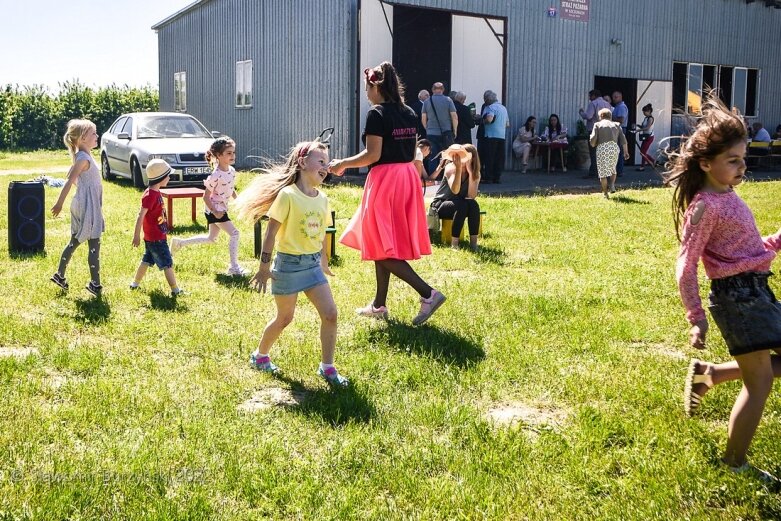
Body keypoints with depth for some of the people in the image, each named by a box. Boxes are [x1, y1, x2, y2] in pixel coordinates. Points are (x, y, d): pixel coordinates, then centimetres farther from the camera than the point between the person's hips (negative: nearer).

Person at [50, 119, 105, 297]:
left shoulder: (81, 156, 10)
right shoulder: (84, 158, -19)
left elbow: (71, 176, 22)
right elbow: (69, 182, -22)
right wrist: (59, 204, -22)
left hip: (82, 206, 10)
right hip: (88, 207, -10)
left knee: (74, 242, 18)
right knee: (94, 245, -4)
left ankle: (60, 275, 26)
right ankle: (95, 284, 1)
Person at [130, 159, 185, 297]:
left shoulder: (156, 193, 7)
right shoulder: (150, 195, -23)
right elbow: (141, 216, -23)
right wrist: (136, 236, -21)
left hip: (151, 237, 10)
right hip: (156, 238, -10)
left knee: (147, 260, 20)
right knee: (167, 263, -4)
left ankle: (135, 283, 32)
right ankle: (175, 290, 0)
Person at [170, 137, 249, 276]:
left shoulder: (232, 171, 1)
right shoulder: (216, 175, -24)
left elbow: (232, 190, 16)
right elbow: (206, 197, -19)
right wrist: (214, 212, -22)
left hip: (222, 208, 9)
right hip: (215, 210, -9)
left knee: (212, 239, 20)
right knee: (234, 233, -13)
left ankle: (179, 243, 32)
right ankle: (234, 267, -7)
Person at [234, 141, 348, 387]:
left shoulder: (322, 198, 3)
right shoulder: (287, 195, -16)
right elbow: (271, 232, -14)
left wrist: (324, 261, 23)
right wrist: (264, 267, -13)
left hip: (313, 264, 6)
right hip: (289, 263, -6)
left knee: (330, 314, -3)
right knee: (284, 318, 8)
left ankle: (327, 367, 10)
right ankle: (260, 355, 33)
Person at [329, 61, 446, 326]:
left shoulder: (377, 114, -13)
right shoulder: (408, 113, 10)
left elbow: (373, 155, -17)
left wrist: (342, 164, -5)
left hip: (384, 179, -9)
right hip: (407, 176, 9)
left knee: (382, 247, -2)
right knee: (386, 243, 16)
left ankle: (428, 294, -13)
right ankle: (379, 304, 23)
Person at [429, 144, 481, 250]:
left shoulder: (475, 173, -2)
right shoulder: (451, 167, -14)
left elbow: (472, 196, -18)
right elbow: (455, 190, -31)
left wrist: (470, 172, -22)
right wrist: (458, 168, -34)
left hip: (460, 205, 4)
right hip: (441, 205, -4)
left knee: (474, 205, -29)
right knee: (462, 205, -34)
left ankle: (473, 242, -29)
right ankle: (454, 244, -33)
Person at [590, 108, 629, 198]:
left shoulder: (598, 124, 8)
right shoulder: (616, 125, 18)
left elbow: (593, 139, -3)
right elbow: (623, 139, 11)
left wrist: (593, 145, 17)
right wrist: (625, 152, 13)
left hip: (602, 148, -3)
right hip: (614, 147, 3)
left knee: (603, 172, 4)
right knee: (613, 169, 24)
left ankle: (605, 193, 5)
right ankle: (612, 184, 3)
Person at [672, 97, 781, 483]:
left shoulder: (727, 196, 12)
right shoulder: (706, 206, -15)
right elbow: (685, 267, -17)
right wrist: (696, 318, -18)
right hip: (737, 295, -9)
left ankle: (708, 374, 23)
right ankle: (735, 465, 14)